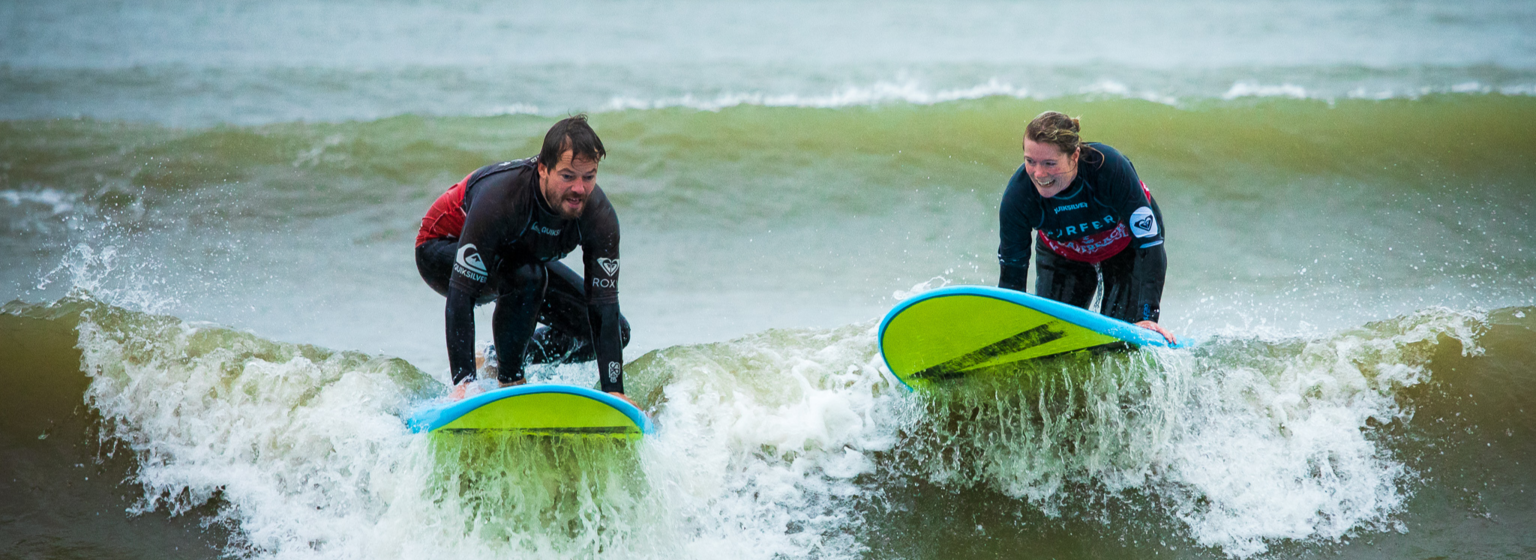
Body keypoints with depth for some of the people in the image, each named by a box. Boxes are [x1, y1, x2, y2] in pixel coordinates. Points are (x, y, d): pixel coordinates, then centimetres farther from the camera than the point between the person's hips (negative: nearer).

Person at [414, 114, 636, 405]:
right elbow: (461, 297, -40)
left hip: (518, 255, 6)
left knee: (617, 331, -2)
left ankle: (494, 364, 10)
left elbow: (604, 306, -25)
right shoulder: (500, 199, -41)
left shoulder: (600, 216, -27)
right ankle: (509, 380, -18)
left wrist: (614, 391, -33)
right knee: (528, 276, -38)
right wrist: (464, 383, -46)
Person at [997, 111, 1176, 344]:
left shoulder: (1110, 167, -40)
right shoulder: (1017, 196, -32)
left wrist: (1148, 316, -41)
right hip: (1061, 254, 2)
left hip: (1126, 247, -2)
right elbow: (1011, 276, -20)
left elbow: (1148, 245, -34)